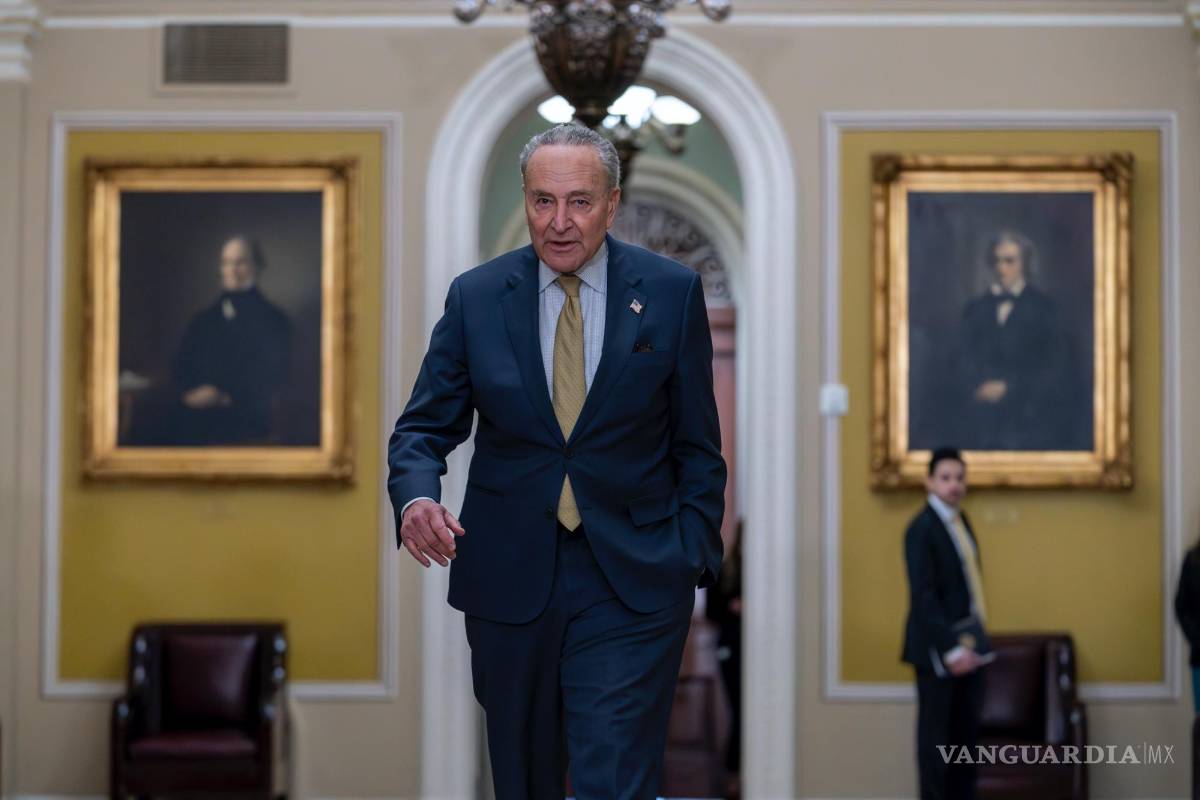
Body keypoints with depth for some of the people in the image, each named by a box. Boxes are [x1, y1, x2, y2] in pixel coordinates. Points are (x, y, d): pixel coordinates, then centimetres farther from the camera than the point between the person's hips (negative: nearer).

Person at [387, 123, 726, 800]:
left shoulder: (673, 293, -1)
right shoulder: (476, 297, 1)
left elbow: (698, 443, 4)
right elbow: (426, 425, 3)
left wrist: (696, 558, -3)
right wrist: (416, 496, -18)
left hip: (632, 581, -2)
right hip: (508, 574, 2)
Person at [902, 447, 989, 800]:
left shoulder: (960, 520, 12)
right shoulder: (922, 528, -13)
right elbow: (923, 595, -18)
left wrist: (972, 638, 5)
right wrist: (950, 648, -22)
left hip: (968, 645, 8)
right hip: (937, 649, -8)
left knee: (966, 730, 9)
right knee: (935, 732, 0)